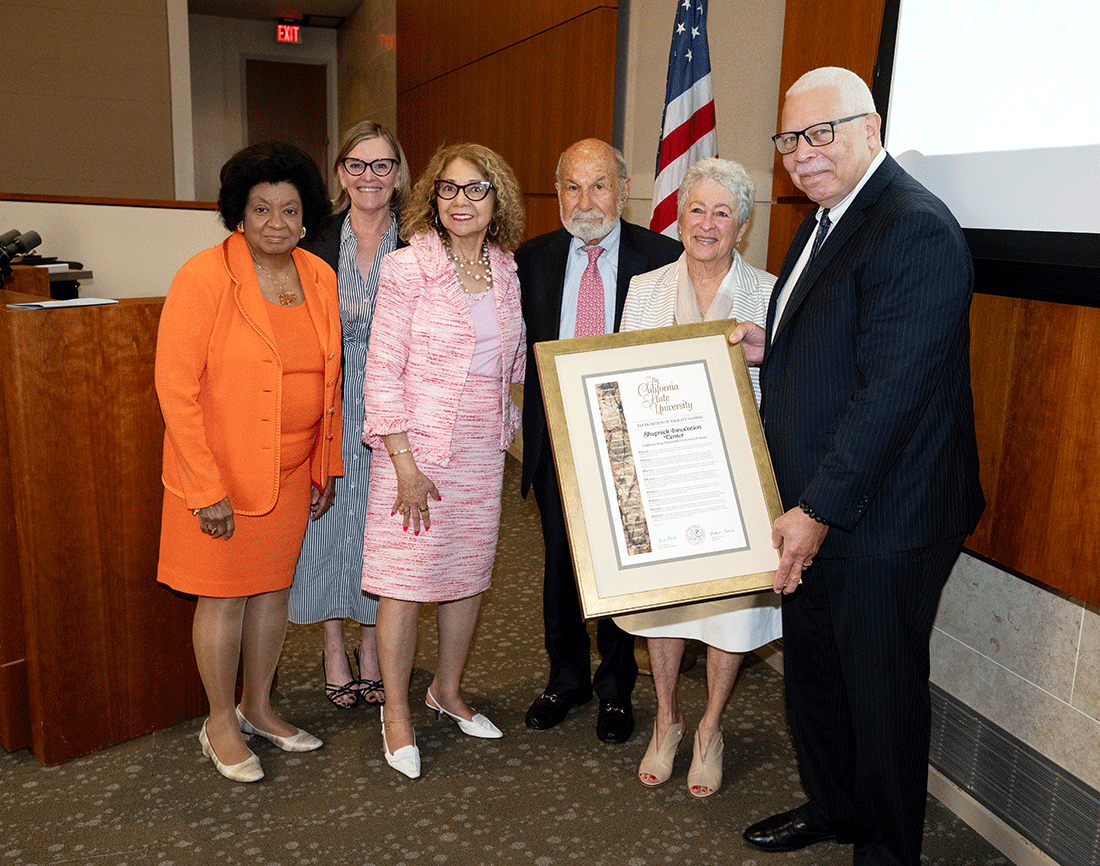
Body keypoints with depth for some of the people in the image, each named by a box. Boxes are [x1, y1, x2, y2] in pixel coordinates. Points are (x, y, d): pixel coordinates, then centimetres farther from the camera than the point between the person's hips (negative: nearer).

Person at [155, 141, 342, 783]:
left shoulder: (319, 278, 3)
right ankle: (221, 724, 26)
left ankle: (259, 707, 34)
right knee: (225, 596, 6)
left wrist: (326, 467, 9)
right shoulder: (204, 277, -14)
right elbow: (176, 386, -15)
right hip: (223, 473, -5)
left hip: (293, 472, 5)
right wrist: (207, 488, -18)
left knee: (275, 587, 15)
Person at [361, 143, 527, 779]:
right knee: (406, 580, 2)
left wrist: (508, 429, 10)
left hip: (483, 452, 5)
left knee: (470, 574, 14)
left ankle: (448, 690, 35)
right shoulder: (407, 268, -10)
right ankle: (397, 711, 22)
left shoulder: (506, 271, 6)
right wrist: (405, 464, -15)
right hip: (417, 447, -5)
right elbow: (383, 371, -12)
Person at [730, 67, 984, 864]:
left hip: (882, 522, -9)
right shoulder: (824, 222, 12)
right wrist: (770, 348, 2)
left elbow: (893, 390, -24)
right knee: (811, 672, 22)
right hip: (813, 511, 9)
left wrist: (818, 510, -22)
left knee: (882, 695, 9)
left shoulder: (915, 229, -19)